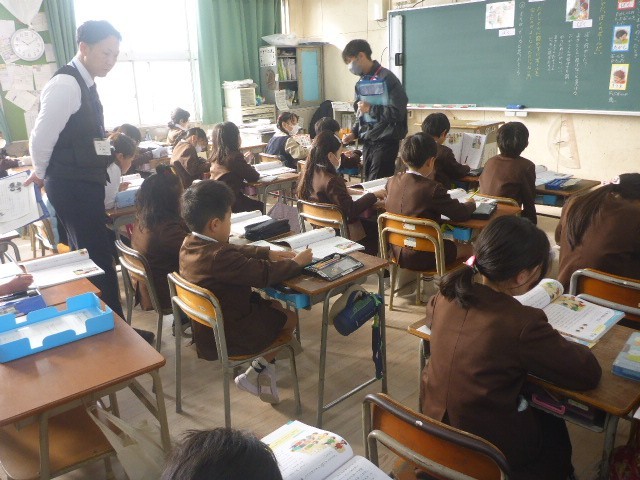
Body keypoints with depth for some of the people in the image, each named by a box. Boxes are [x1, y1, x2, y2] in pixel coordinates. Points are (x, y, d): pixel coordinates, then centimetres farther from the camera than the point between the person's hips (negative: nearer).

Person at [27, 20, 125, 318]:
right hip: (72, 186, -10)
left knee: (85, 256, 17)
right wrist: (44, 174, 1)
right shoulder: (66, 84, -17)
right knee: (98, 258, -6)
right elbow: (41, 139, -16)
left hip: (83, 183, 10)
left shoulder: (85, 84, 14)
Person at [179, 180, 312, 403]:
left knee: (274, 305, 22)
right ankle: (256, 373, 21)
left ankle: (263, 375, 24)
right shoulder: (219, 256, -33)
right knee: (290, 317, 12)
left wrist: (269, 253, 5)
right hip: (228, 338, -9)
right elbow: (265, 274, -27)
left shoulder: (189, 244, -4)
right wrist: (296, 262, -11)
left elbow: (236, 251, 8)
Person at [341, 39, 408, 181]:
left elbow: (398, 113, -16)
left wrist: (370, 109, -13)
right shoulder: (361, 83, 13)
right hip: (367, 141, 7)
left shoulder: (386, 79, -10)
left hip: (385, 142, -7)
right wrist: (354, 133, 6)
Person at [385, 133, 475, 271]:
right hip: (422, 258, -7)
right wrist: (471, 204, 9)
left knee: (451, 242, 32)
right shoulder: (432, 188, -22)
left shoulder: (392, 182, -5)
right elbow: (461, 214, -12)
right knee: (467, 248, 19)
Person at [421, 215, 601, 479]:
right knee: (553, 427, 29)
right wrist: (554, 342, 1)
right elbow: (589, 374, -17)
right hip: (487, 447, -5)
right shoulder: (523, 323, -30)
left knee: (540, 410, 32)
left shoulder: (448, 293, -12)